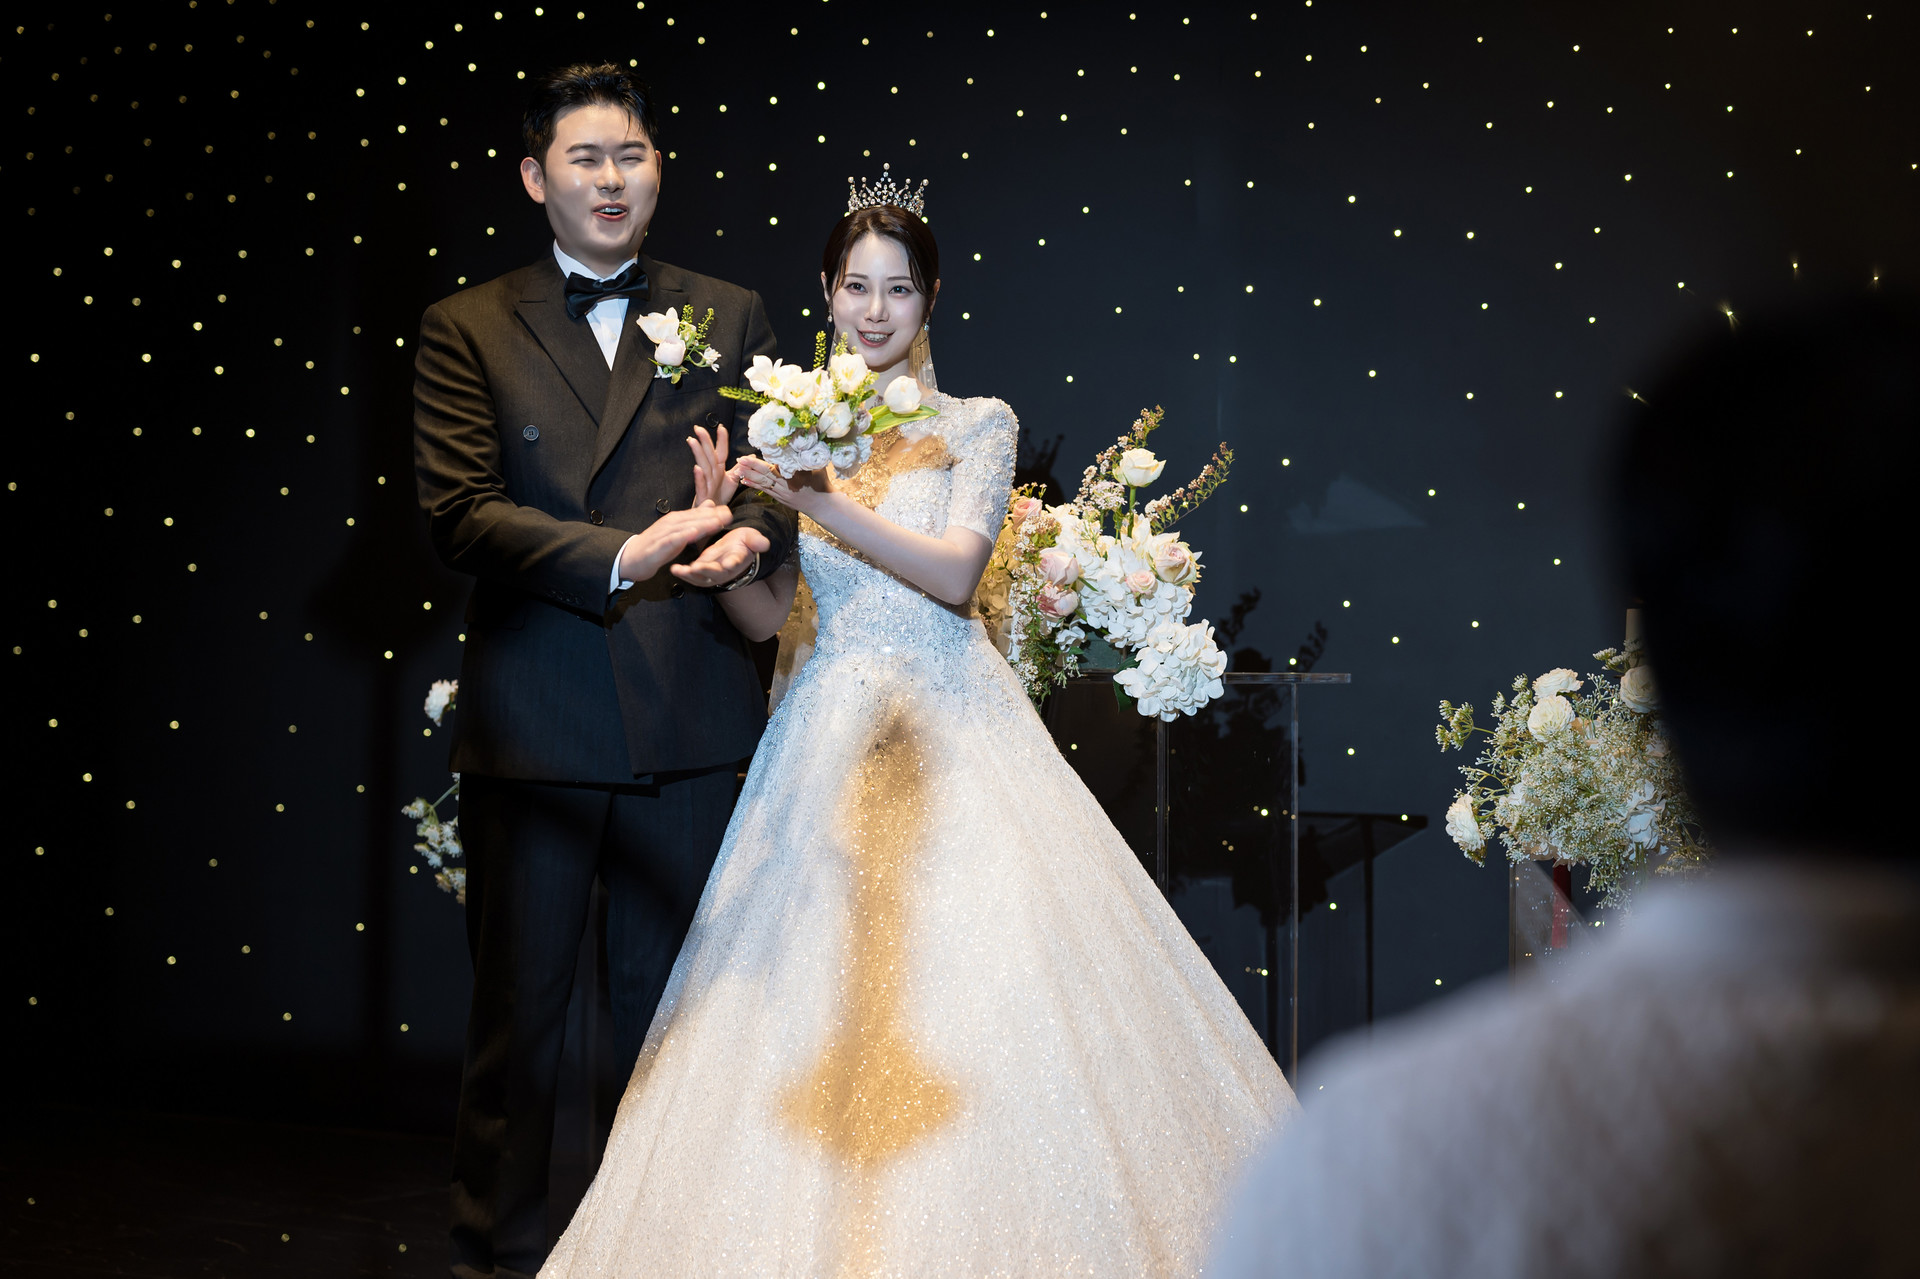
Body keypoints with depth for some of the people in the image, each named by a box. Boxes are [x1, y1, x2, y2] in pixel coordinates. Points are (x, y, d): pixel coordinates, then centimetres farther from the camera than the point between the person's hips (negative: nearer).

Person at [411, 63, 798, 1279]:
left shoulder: (732, 316, 11)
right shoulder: (468, 330, 5)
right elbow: (461, 510, -6)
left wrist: (753, 536, -16)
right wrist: (622, 556, -18)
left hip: (692, 719, 2)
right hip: (532, 722, -1)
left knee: (675, 1005, 10)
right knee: (518, 1007, 6)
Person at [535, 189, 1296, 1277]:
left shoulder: (980, 426, 3)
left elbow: (954, 573, -12)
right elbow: (765, 615, 10)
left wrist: (823, 501, -19)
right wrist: (720, 517, -7)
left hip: (953, 736, -3)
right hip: (832, 738, 3)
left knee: (977, 1010, -8)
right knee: (816, 1010, -1)